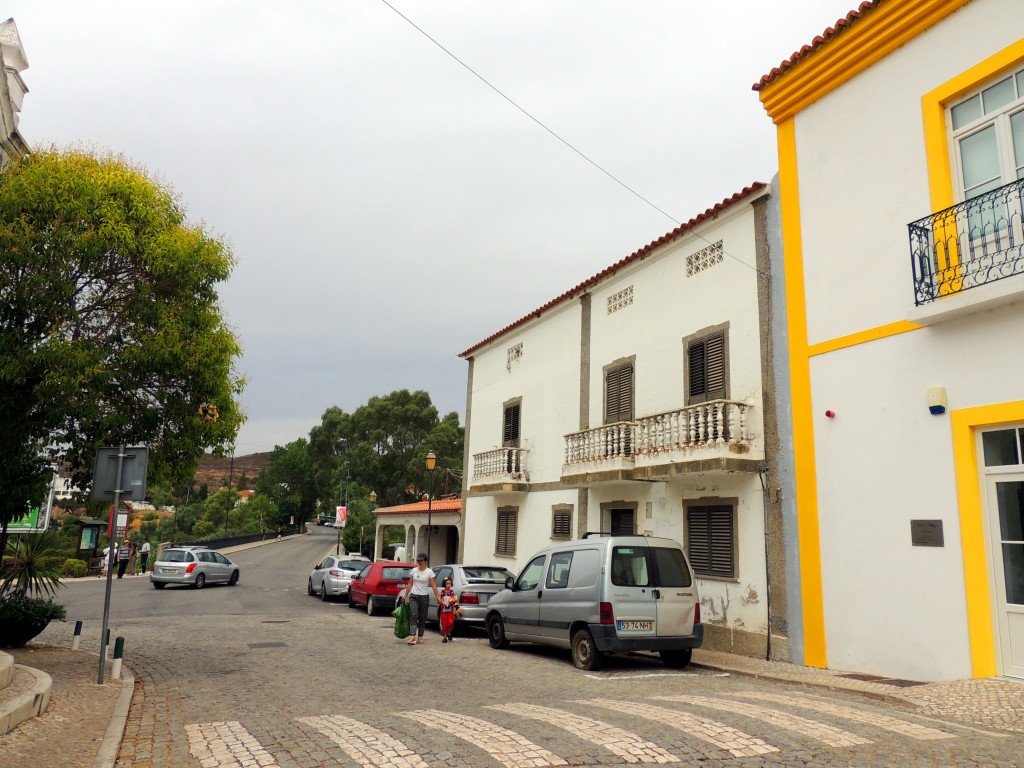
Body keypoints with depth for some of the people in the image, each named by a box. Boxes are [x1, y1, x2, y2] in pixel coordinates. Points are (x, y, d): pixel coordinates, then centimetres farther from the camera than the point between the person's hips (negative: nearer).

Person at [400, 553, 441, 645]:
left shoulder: (429, 572, -4)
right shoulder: (414, 570, 5)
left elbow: (433, 585, -6)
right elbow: (410, 584, 11)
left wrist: (438, 597, -11)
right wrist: (405, 594, 9)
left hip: (424, 597, -1)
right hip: (414, 596, 1)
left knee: (422, 618, 6)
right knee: (413, 616, -12)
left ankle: (420, 636, 19)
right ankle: (412, 636, -21)